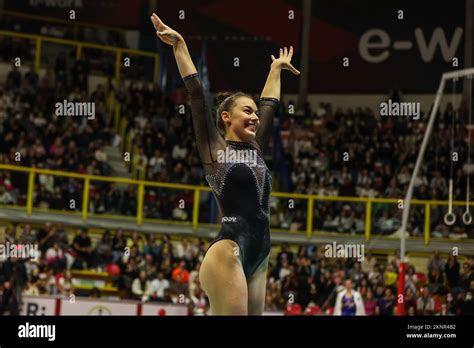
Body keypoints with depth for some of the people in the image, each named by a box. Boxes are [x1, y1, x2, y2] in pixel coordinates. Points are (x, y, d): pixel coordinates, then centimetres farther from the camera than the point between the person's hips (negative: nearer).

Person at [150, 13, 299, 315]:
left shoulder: (255, 150, 20)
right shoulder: (215, 149, 3)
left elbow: (269, 106, 32)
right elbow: (197, 95, 0)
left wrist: (276, 69, 43)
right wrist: (180, 46, -1)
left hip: (258, 258, 8)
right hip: (228, 255, -8)